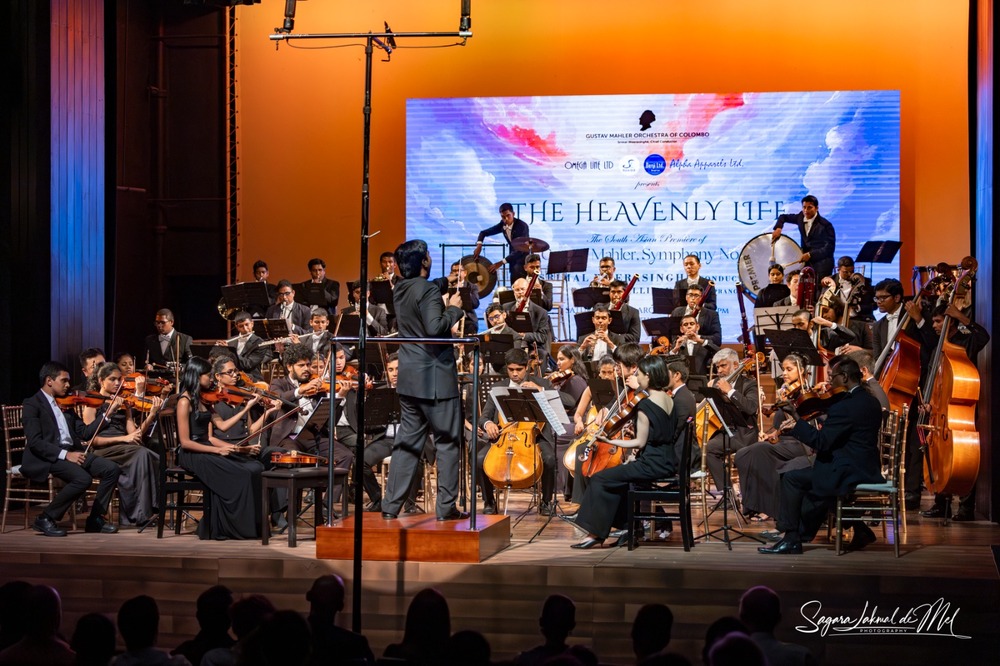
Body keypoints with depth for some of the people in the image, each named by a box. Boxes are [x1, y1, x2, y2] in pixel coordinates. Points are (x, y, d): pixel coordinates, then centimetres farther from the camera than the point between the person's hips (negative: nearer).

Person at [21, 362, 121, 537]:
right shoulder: (32, 404, -3)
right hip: (46, 458, -8)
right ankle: (45, 519, -17)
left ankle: (95, 518, 0)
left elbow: (83, 432, 18)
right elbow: (34, 442, -15)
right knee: (83, 478, -32)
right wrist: (65, 455, -24)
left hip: (72, 453, 8)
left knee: (112, 469, -10)